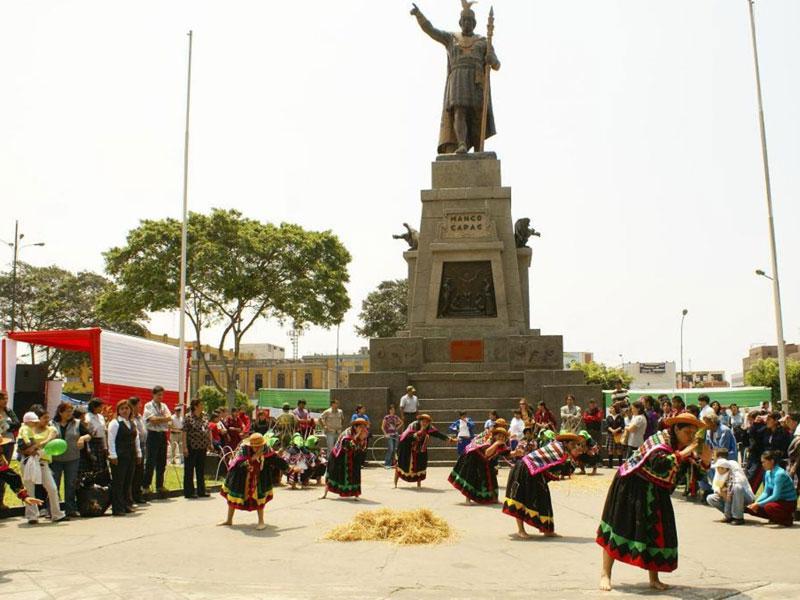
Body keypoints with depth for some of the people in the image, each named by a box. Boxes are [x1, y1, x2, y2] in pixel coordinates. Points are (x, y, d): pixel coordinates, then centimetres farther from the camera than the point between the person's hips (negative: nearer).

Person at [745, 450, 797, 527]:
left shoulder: (779, 474, -25)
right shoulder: (768, 473, 1)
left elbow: (775, 496, -27)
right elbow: (766, 492, 4)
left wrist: (759, 504, -26)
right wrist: (756, 502, -12)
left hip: (789, 503, -8)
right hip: (779, 500, 8)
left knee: (768, 507, -36)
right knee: (751, 509, -4)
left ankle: (788, 518, -9)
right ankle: (775, 518, 12)